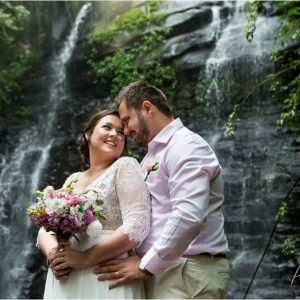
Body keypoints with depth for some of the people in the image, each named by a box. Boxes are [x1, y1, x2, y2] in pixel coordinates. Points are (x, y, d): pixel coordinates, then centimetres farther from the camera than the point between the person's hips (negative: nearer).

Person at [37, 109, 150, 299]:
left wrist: (84, 258, -18)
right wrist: (52, 254, -10)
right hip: (64, 282, 5)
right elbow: (46, 228, 12)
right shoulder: (73, 180, 15)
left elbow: (137, 227, -14)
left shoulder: (125, 166, -2)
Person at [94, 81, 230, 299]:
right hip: (159, 271, 9)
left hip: (188, 274, -9)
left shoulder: (186, 146, -9)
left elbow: (188, 217, -22)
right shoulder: (152, 157, 21)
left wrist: (146, 266, -16)